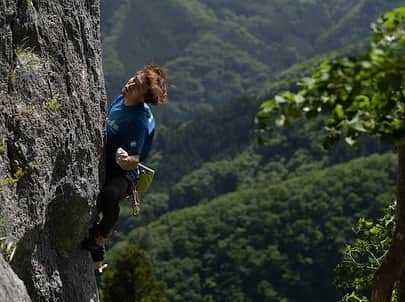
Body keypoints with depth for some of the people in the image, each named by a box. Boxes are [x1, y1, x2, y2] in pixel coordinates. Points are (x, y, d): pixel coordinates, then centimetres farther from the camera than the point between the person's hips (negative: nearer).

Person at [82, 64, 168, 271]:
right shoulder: (121, 100, 0)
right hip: (101, 165, 10)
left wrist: (125, 161, -49)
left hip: (122, 172, -10)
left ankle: (99, 242, -15)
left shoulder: (139, 121, -25)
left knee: (109, 196, -40)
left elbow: (134, 161, -29)